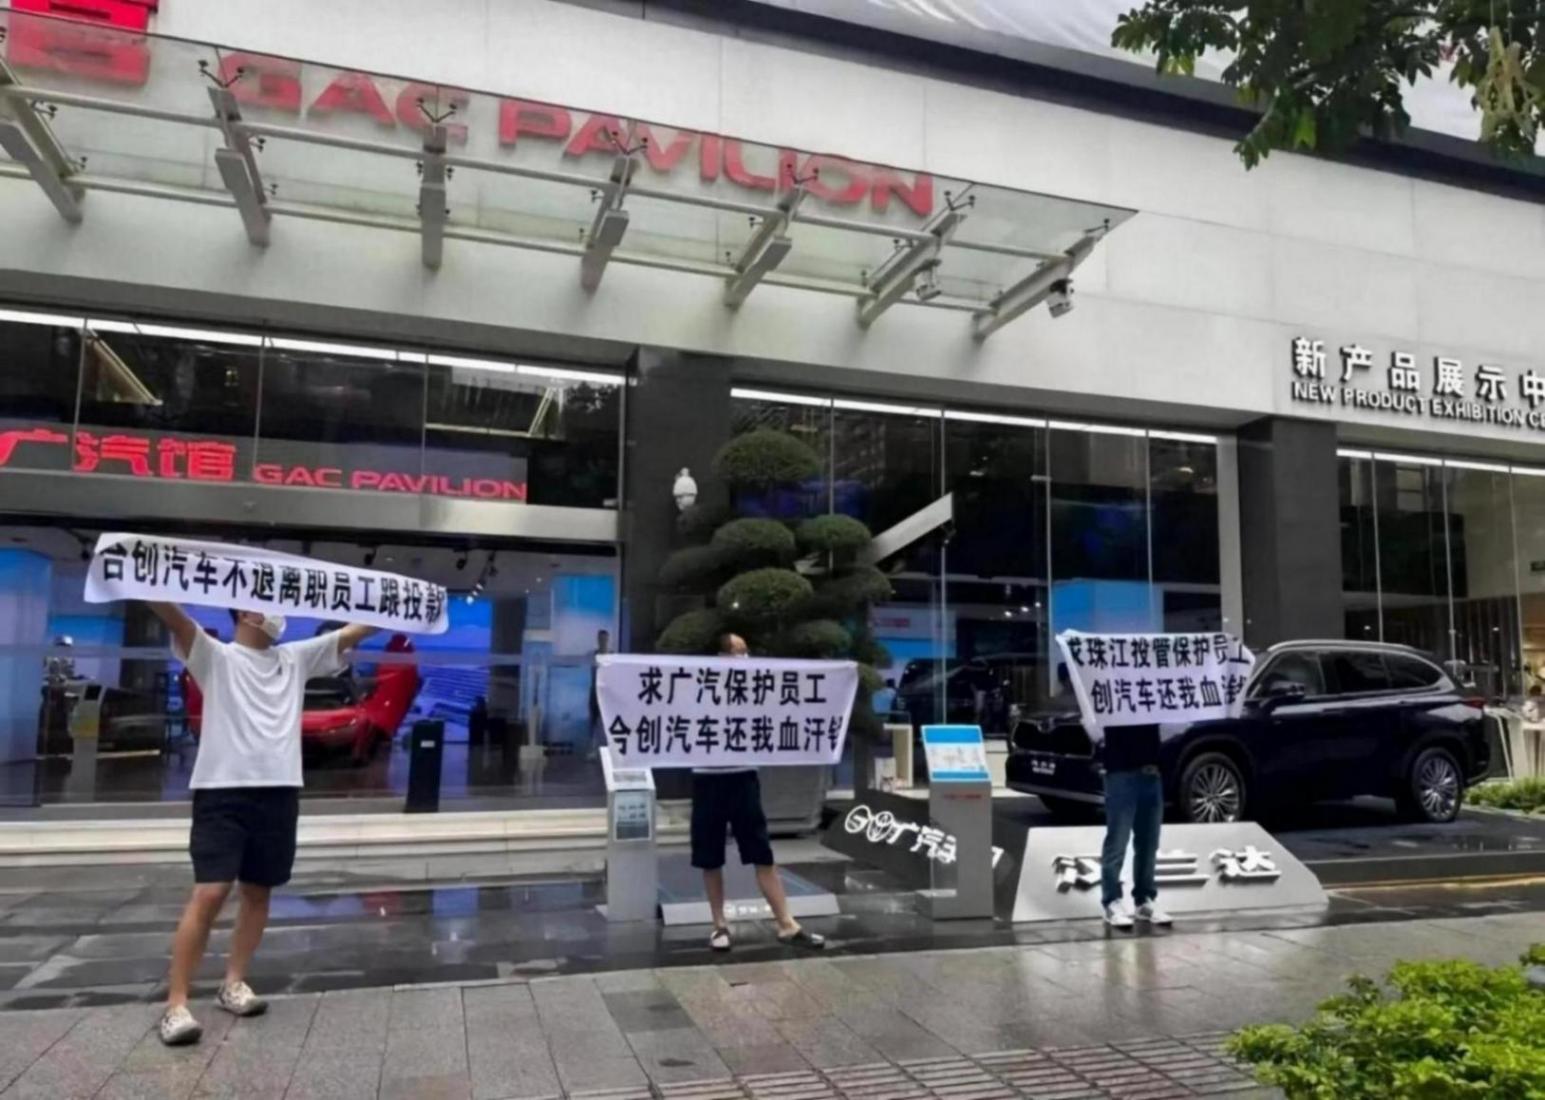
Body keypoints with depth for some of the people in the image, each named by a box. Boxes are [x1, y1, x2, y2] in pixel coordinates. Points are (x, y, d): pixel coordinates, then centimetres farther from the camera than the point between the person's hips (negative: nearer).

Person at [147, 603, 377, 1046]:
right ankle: (176, 1003, -3)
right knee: (209, 894, -10)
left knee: (258, 893, 12)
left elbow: (352, 633, 13)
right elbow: (172, 615, -13)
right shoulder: (215, 657, 3)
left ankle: (233, 983, 25)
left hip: (279, 793, 5)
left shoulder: (296, 657, 15)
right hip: (223, 793, -5)